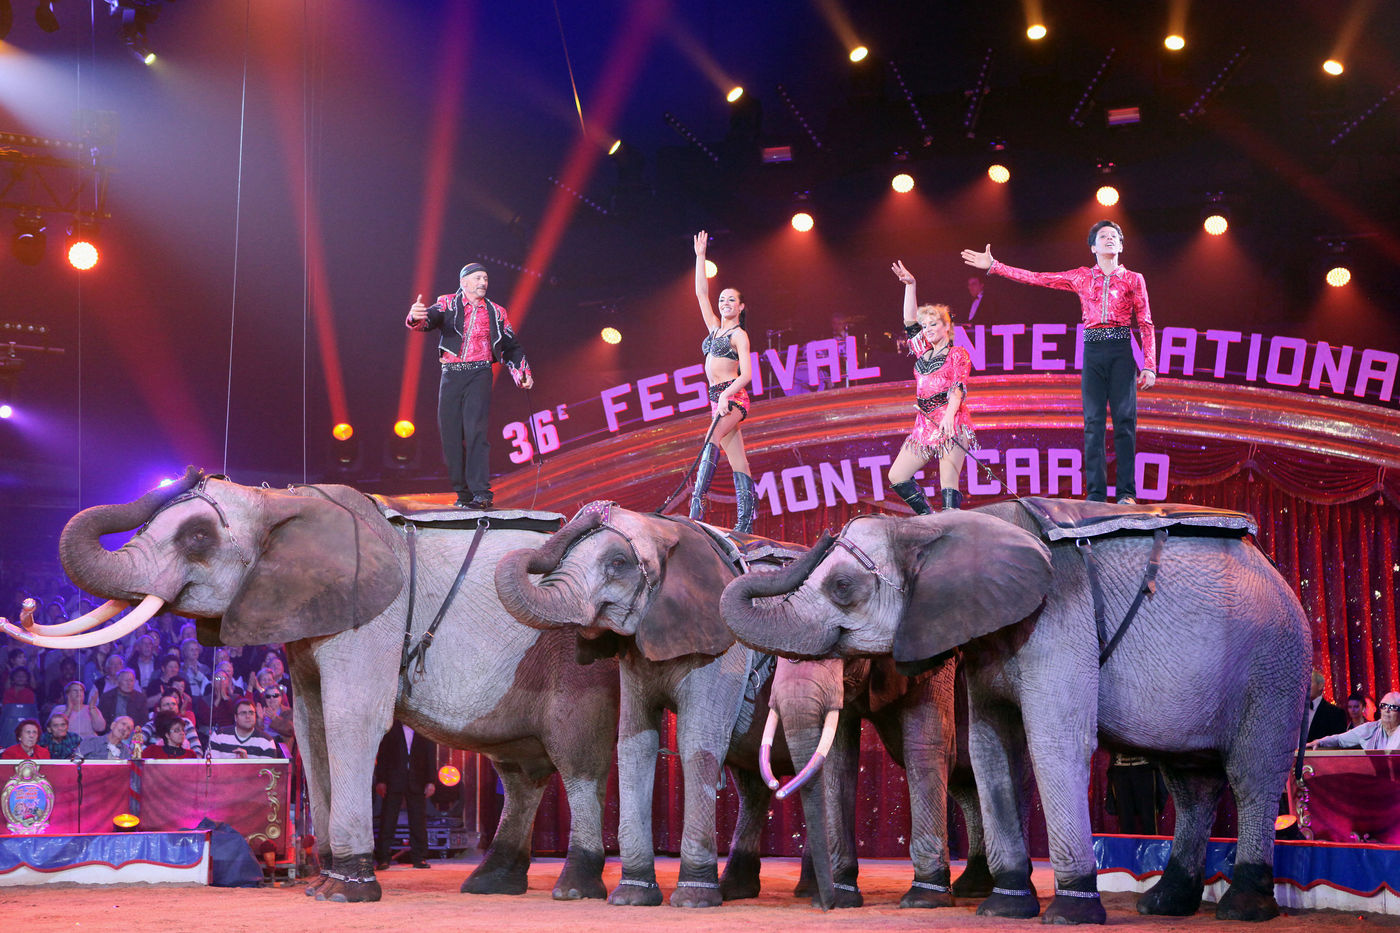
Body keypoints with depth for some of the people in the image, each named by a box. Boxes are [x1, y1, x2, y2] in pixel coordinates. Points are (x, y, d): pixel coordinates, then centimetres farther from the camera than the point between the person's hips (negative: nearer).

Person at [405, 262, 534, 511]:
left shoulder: (496, 313, 14)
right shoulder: (448, 304, 9)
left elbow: (511, 346, 22)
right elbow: (430, 319, -10)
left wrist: (523, 373, 11)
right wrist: (416, 317, -34)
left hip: (479, 373, -1)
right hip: (451, 375, 1)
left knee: (475, 430, -16)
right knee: (450, 433, 0)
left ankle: (481, 493, -22)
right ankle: (463, 493, 10)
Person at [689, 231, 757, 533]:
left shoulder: (739, 334, -1)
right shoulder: (715, 327, 19)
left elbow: (747, 374, -12)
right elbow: (701, 293, 20)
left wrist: (726, 395, -26)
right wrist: (700, 257, 18)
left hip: (733, 396, -7)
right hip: (719, 398, 7)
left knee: (712, 440, -29)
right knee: (738, 464, 1)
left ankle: (697, 505, -42)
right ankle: (746, 524, -4)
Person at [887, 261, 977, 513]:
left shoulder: (957, 355, 3)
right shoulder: (924, 353, 20)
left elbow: (959, 387, -10)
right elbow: (910, 321, 18)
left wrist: (949, 415, -27)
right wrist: (910, 285, 11)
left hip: (951, 422, -7)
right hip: (925, 424, 7)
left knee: (948, 481, -16)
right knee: (897, 477, 0)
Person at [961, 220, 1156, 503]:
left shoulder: (1133, 279, 10)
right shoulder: (1082, 277, 14)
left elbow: (1146, 325, 8)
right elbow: (1036, 278, 13)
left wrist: (1149, 366, -1)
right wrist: (993, 266, 10)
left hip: (1121, 352, -1)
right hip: (1093, 351, 2)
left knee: (1125, 420, -8)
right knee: (1093, 422, -3)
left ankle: (1126, 492, -8)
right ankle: (1096, 493, -4)